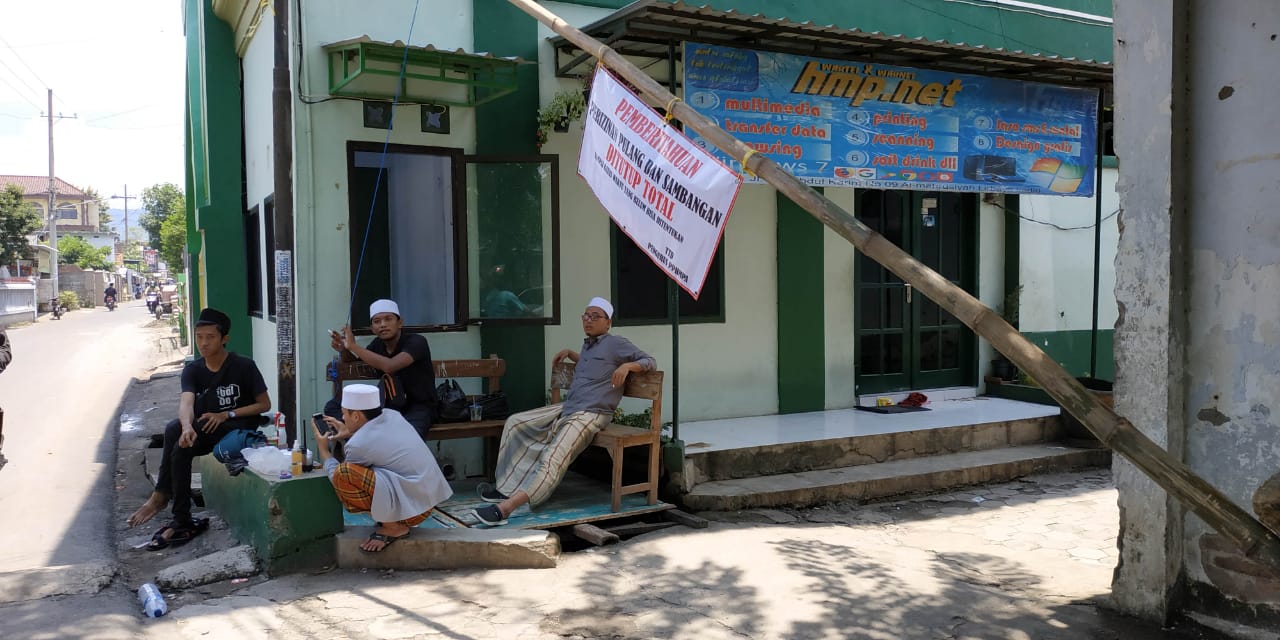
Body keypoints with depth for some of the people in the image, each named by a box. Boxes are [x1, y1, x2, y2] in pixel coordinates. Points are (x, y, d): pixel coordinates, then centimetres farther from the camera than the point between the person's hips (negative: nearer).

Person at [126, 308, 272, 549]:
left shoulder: (243, 366, -8)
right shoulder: (192, 370, 1)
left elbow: (265, 404, -5)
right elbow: (186, 403, -18)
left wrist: (226, 414, -17)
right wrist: (187, 426, -41)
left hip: (240, 428, -5)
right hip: (206, 432, 5)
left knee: (174, 430, -25)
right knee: (180, 441, -28)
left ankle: (161, 495, -11)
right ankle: (183, 522, -21)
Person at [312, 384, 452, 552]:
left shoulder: (358, 445, -15)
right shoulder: (392, 415, 4)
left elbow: (338, 475, 4)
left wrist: (323, 449, 17)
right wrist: (349, 433, 26)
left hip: (414, 506, -9)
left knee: (343, 473, -17)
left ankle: (393, 527, -6)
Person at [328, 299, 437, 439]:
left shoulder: (416, 342, -17)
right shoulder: (378, 344, 3)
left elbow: (389, 366, -34)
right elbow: (354, 361, 21)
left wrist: (353, 345, -24)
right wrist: (343, 349, -4)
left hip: (419, 406, -7)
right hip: (389, 402, 7)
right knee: (332, 407, -7)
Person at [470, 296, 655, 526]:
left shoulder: (617, 344, 1)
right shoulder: (588, 345, 24)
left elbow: (649, 362, -4)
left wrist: (627, 365, -21)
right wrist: (569, 353, 35)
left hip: (590, 414, -10)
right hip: (566, 408, 10)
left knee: (552, 459, -28)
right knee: (514, 423, 4)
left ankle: (504, 508, -40)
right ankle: (506, 488, 0)